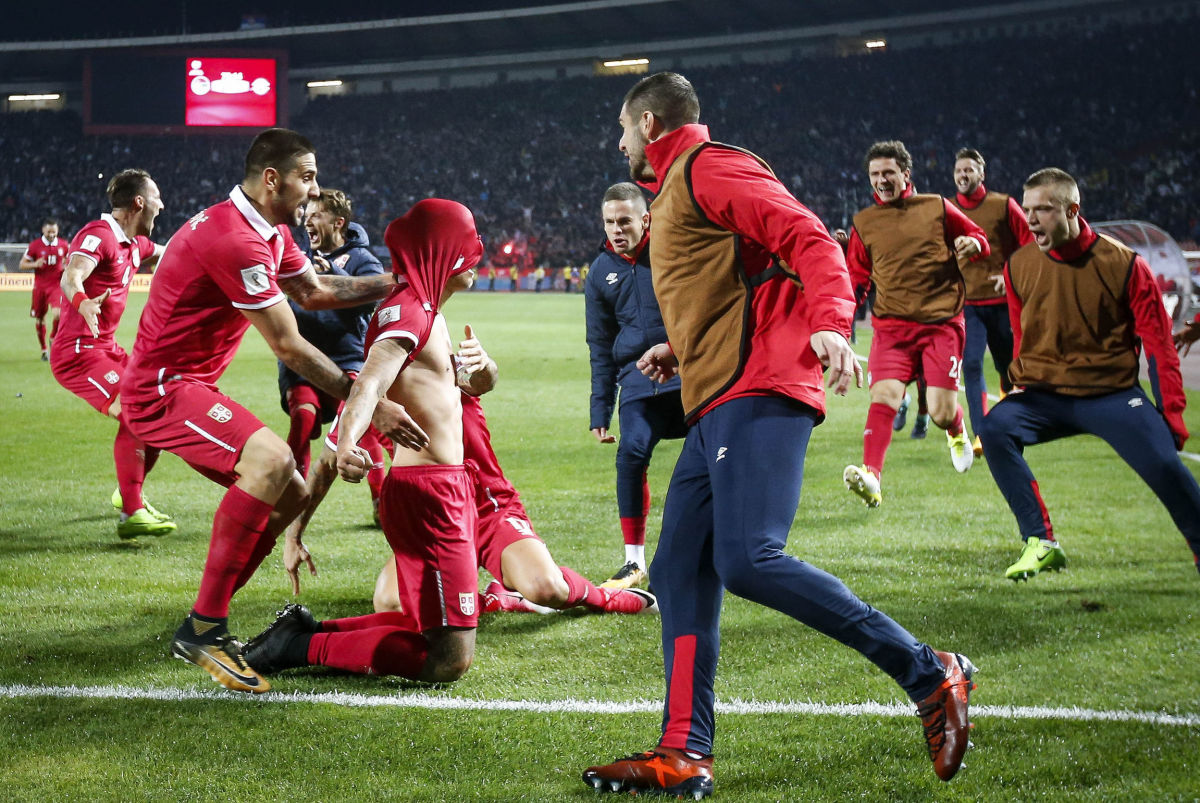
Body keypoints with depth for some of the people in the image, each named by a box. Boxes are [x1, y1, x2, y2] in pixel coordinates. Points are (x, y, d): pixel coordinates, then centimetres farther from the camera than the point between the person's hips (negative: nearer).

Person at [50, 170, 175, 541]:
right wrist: (82, 303, -57)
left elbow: (166, 256, 36)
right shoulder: (98, 235, -17)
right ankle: (131, 515, -21)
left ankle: (129, 493, 31)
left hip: (107, 349, 10)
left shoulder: (134, 243, 12)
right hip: (79, 352, -10)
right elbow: (70, 277, -36)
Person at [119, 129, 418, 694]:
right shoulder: (235, 240, -23)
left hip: (190, 387, 11)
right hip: (160, 389, -11)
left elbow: (313, 291, 25)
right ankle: (204, 628, -27)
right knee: (271, 458, -31)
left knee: (288, 494, 10)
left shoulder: (271, 233, 10)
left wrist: (395, 282, 15)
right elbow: (289, 347, -22)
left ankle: (203, 628, 14)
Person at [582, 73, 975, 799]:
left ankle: (929, 676, -16)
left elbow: (807, 239, -15)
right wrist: (684, 351, 29)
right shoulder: (677, 190, 29)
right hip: (718, 406, 11)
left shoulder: (710, 168, -2)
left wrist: (830, 324, -30)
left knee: (749, 560, -23)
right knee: (680, 575, 5)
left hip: (756, 396, -11)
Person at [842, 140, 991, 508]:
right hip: (891, 324, 1)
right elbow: (857, 276, 19)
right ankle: (871, 477, -32)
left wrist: (972, 245, -7)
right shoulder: (863, 223, 12)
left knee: (941, 411, -5)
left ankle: (957, 433, 33)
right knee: (884, 395, -21)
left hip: (942, 321, -1)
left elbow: (980, 239, 16)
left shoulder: (937, 208, 8)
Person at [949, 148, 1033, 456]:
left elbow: (1030, 243, 2)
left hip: (1001, 300, 0)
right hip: (966, 303, 0)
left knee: (1007, 366, 9)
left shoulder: (1003, 205, 0)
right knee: (971, 364, -15)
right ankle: (981, 433, -18)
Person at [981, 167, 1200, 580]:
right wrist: (1021, 388, 8)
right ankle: (1041, 544, -21)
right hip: (1044, 395, 3)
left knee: (1164, 464, -24)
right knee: (995, 428, -25)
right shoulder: (1019, 266, 1)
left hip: (1113, 394, -3)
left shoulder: (1124, 265, -8)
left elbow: (1158, 345, -3)